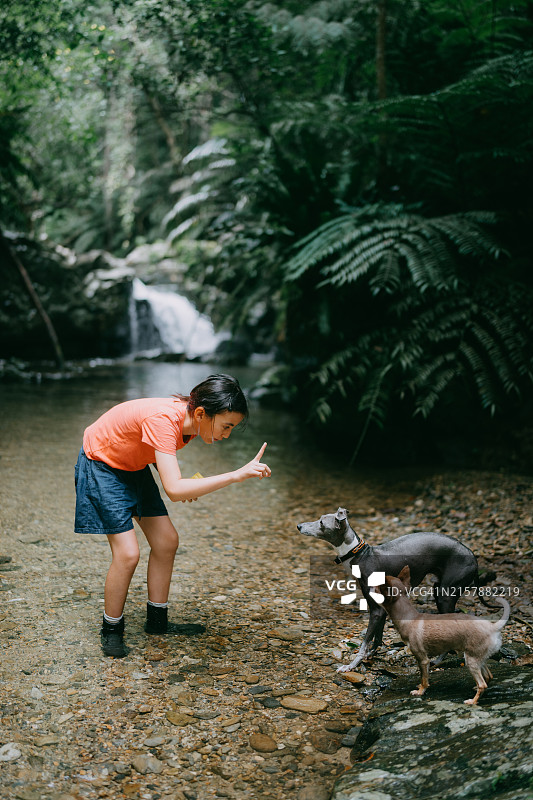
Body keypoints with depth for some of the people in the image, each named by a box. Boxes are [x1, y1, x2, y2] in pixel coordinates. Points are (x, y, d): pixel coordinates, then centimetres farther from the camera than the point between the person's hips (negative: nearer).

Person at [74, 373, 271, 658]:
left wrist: (185, 484, -12)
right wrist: (235, 475, -49)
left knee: (166, 541, 5)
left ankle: (157, 621, 21)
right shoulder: (163, 420, -38)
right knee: (127, 553, -12)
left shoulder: (189, 421, -13)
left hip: (135, 465, 8)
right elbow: (174, 490, -47)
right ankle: (111, 630, 10)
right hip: (101, 465, -8)